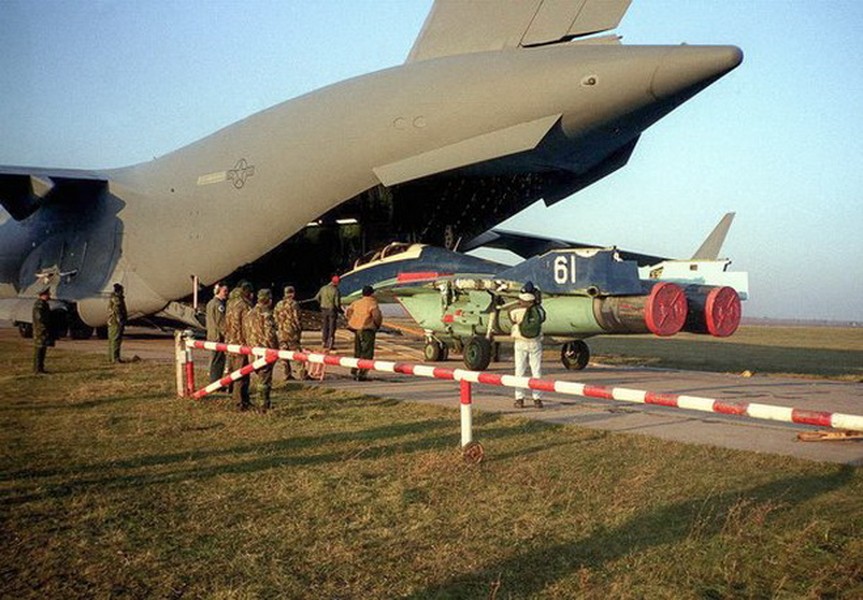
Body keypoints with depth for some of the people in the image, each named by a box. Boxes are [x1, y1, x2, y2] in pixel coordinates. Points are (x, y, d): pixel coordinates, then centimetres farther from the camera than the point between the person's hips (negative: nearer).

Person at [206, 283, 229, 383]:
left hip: (212, 336, 10)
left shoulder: (210, 303, 17)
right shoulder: (219, 305, -16)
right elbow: (221, 323, -19)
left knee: (215, 361, 15)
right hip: (219, 337, -10)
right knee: (218, 361, -5)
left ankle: (214, 383, 20)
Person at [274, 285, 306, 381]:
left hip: (281, 333, 6)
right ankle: (302, 374, -2)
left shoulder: (279, 304, 8)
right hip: (292, 332, -5)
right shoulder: (294, 304, -10)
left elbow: (275, 318, 10)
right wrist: (300, 329, -2)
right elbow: (296, 318, -13)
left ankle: (287, 375, 12)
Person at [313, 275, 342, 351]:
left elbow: (317, 298, 6)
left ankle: (325, 343, 19)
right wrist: (340, 309, 1)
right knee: (332, 328, 3)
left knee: (324, 327, 14)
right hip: (332, 310, -4)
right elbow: (337, 303, -17)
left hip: (324, 310, 4)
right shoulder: (336, 290, -14)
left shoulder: (323, 288, 0)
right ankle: (330, 344, 2)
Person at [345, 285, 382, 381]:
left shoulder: (357, 303, 10)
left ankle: (354, 372, 20)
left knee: (358, 351, 18)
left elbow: (348, 312, 13)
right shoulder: (372, 303, -10)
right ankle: (361, 373, -10)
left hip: (356, 330, 7)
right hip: (367, 330, -7)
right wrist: (377, 325, -1)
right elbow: (377, 316, -20)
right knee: (367, 353, -3)